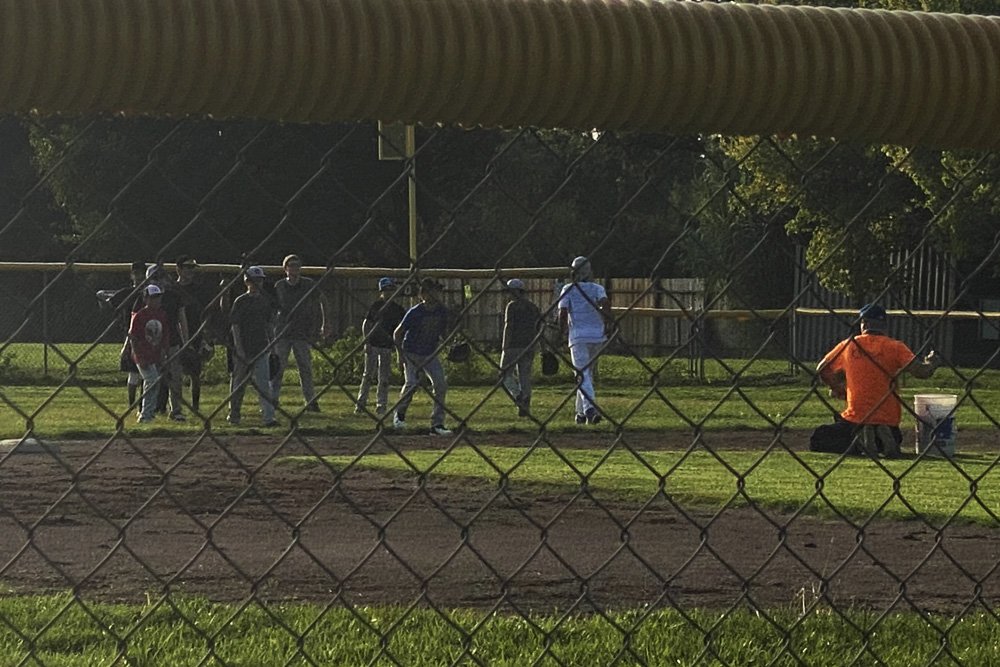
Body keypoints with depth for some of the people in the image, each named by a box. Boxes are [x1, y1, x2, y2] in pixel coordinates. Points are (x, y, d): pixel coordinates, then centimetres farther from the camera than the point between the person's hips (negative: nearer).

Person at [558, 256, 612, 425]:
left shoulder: (568, 289, 2)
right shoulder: (597, 288, 6)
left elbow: (563, 313, -5)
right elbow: (605, 303, -14)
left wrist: (563, 331, 12)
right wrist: (607, 322, -2)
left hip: (578, 336, -3)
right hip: (597, 335, 3)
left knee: (582, 375, -9)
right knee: (587, 373, 18)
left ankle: (589, 408, -30)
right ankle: (581, 412, 21)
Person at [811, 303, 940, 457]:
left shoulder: (848, 345, 3)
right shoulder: (895, 347, -2)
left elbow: (822, 371, 15)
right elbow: (921, 371, -11)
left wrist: (837, 389, 34)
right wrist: (931, 364, 12)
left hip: (856, 419, -1)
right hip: (889, 420, 1)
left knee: (817, 440, 12)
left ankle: (860, 440, -13)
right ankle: (885, 439, -7)